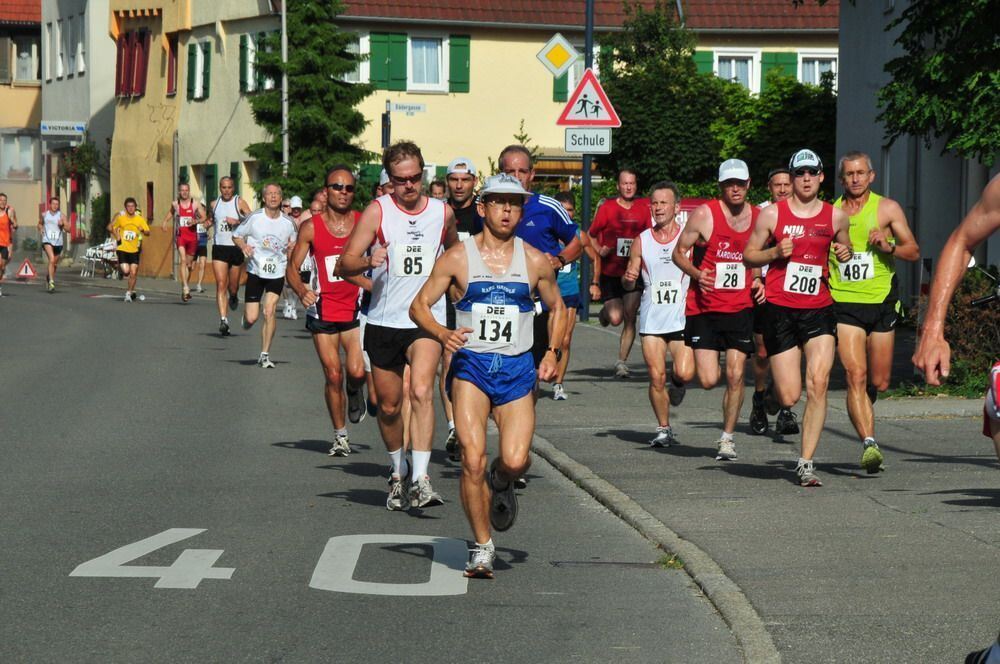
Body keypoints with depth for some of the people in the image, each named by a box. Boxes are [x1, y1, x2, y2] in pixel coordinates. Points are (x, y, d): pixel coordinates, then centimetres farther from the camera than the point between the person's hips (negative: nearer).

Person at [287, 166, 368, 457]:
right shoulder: (311, 227, -2)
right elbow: (292, 268, 0)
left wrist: (373, 284, -5)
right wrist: (301, 290, -19)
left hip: (355, 308, 0)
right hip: (323, 310, 0)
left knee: (356, 371, -17)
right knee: (334, 376, 1)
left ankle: (355, 392, 21)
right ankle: (340, 435, 19)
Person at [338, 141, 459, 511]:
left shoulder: (443, 213, 5)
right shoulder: (377, 211, -3)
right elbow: (344, 265, -8)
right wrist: (369, 261, -27)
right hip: (383, 322, 0)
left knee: (422, 391, -22)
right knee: (389, 406, 10)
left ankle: (421, 478, -27)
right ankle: (398, 473, 34)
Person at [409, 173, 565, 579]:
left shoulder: (535, 261, 6)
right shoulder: (458, 257, 1)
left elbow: (557, 307, 21)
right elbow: (419, 305, 2)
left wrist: (552, 352, 8)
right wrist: (442, 333, -18)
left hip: (517, 368, 1)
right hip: (470, 365, -1)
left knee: (515, 460, -15)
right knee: (472, 459, -15)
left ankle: (501, 481, 24)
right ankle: (483, 547, 1)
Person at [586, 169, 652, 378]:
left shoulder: (643, 208, 4)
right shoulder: (607, 208, -1)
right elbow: (591, 235, 7)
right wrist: (600, 250, -9)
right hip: (610, 273, -2)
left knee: (630, 319, -4)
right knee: (615, 318, -10)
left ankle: (622, 361, 5)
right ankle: (605, 311, 26)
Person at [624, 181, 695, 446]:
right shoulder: (641, 242, 7)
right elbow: (628, 283, 11)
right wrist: (628, 279, -11)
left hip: (683, 317, -2)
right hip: (651, 318, 2)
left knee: (685, 373, -16)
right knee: (656, 376, -3)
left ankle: (677, 383, 21)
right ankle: (663, 429, 13)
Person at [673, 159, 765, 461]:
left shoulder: (759, 218, 5)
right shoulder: (704, 215, -7)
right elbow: (679, 252, 1)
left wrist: (760, 282, 4)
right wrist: (696, 274, -17)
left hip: (741, 309, 3)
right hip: (704, 308, -3)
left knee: (735, 376, -4)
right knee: (708, 380, -8)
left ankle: (727, 437, 11)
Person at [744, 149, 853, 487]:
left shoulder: (836, 216, 7)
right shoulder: (772, 214, 1)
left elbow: (844, 248, 24)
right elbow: (749, 254, 8)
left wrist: (845, 253, 0)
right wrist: (775, 252, -11)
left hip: (819, 309, 1)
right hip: (780, 309, -1)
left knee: (818, 384, -14)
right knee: (789, 397, -4)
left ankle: (806, 463, -7)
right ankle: (774, 392, 35)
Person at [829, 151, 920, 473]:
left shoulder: (887, 208, 3)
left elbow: (913, 251, 2)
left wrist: (889, 247, -17)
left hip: (881, 303, 1)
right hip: (844, 304, -1)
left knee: (879, 383, 8)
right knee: (856, 376, -18)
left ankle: (861, 415, 40)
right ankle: (869, 443, -25)